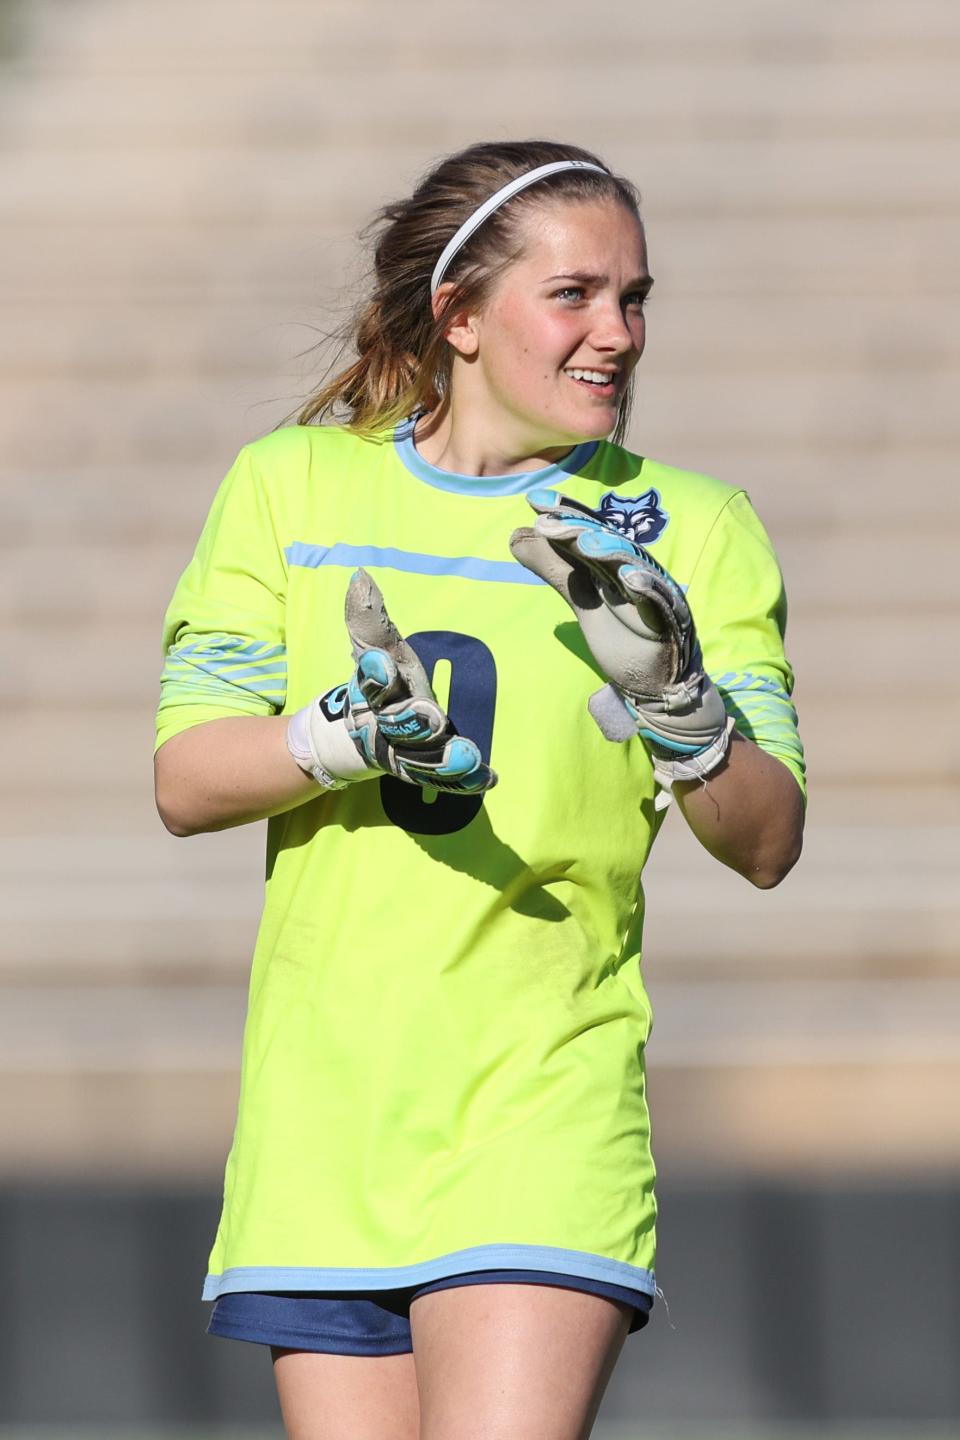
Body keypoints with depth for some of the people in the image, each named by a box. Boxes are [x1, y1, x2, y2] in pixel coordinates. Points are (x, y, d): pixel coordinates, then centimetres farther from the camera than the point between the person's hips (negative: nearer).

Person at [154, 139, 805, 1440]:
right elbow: (185, 781, 2)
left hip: (547, 1122, -2)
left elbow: (767, 846, 0)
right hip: (323, 1122, 2)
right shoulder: (291, 487, 7)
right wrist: (344, 737, -17)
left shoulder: (691, 530, 4)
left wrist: (676, 698, -18)